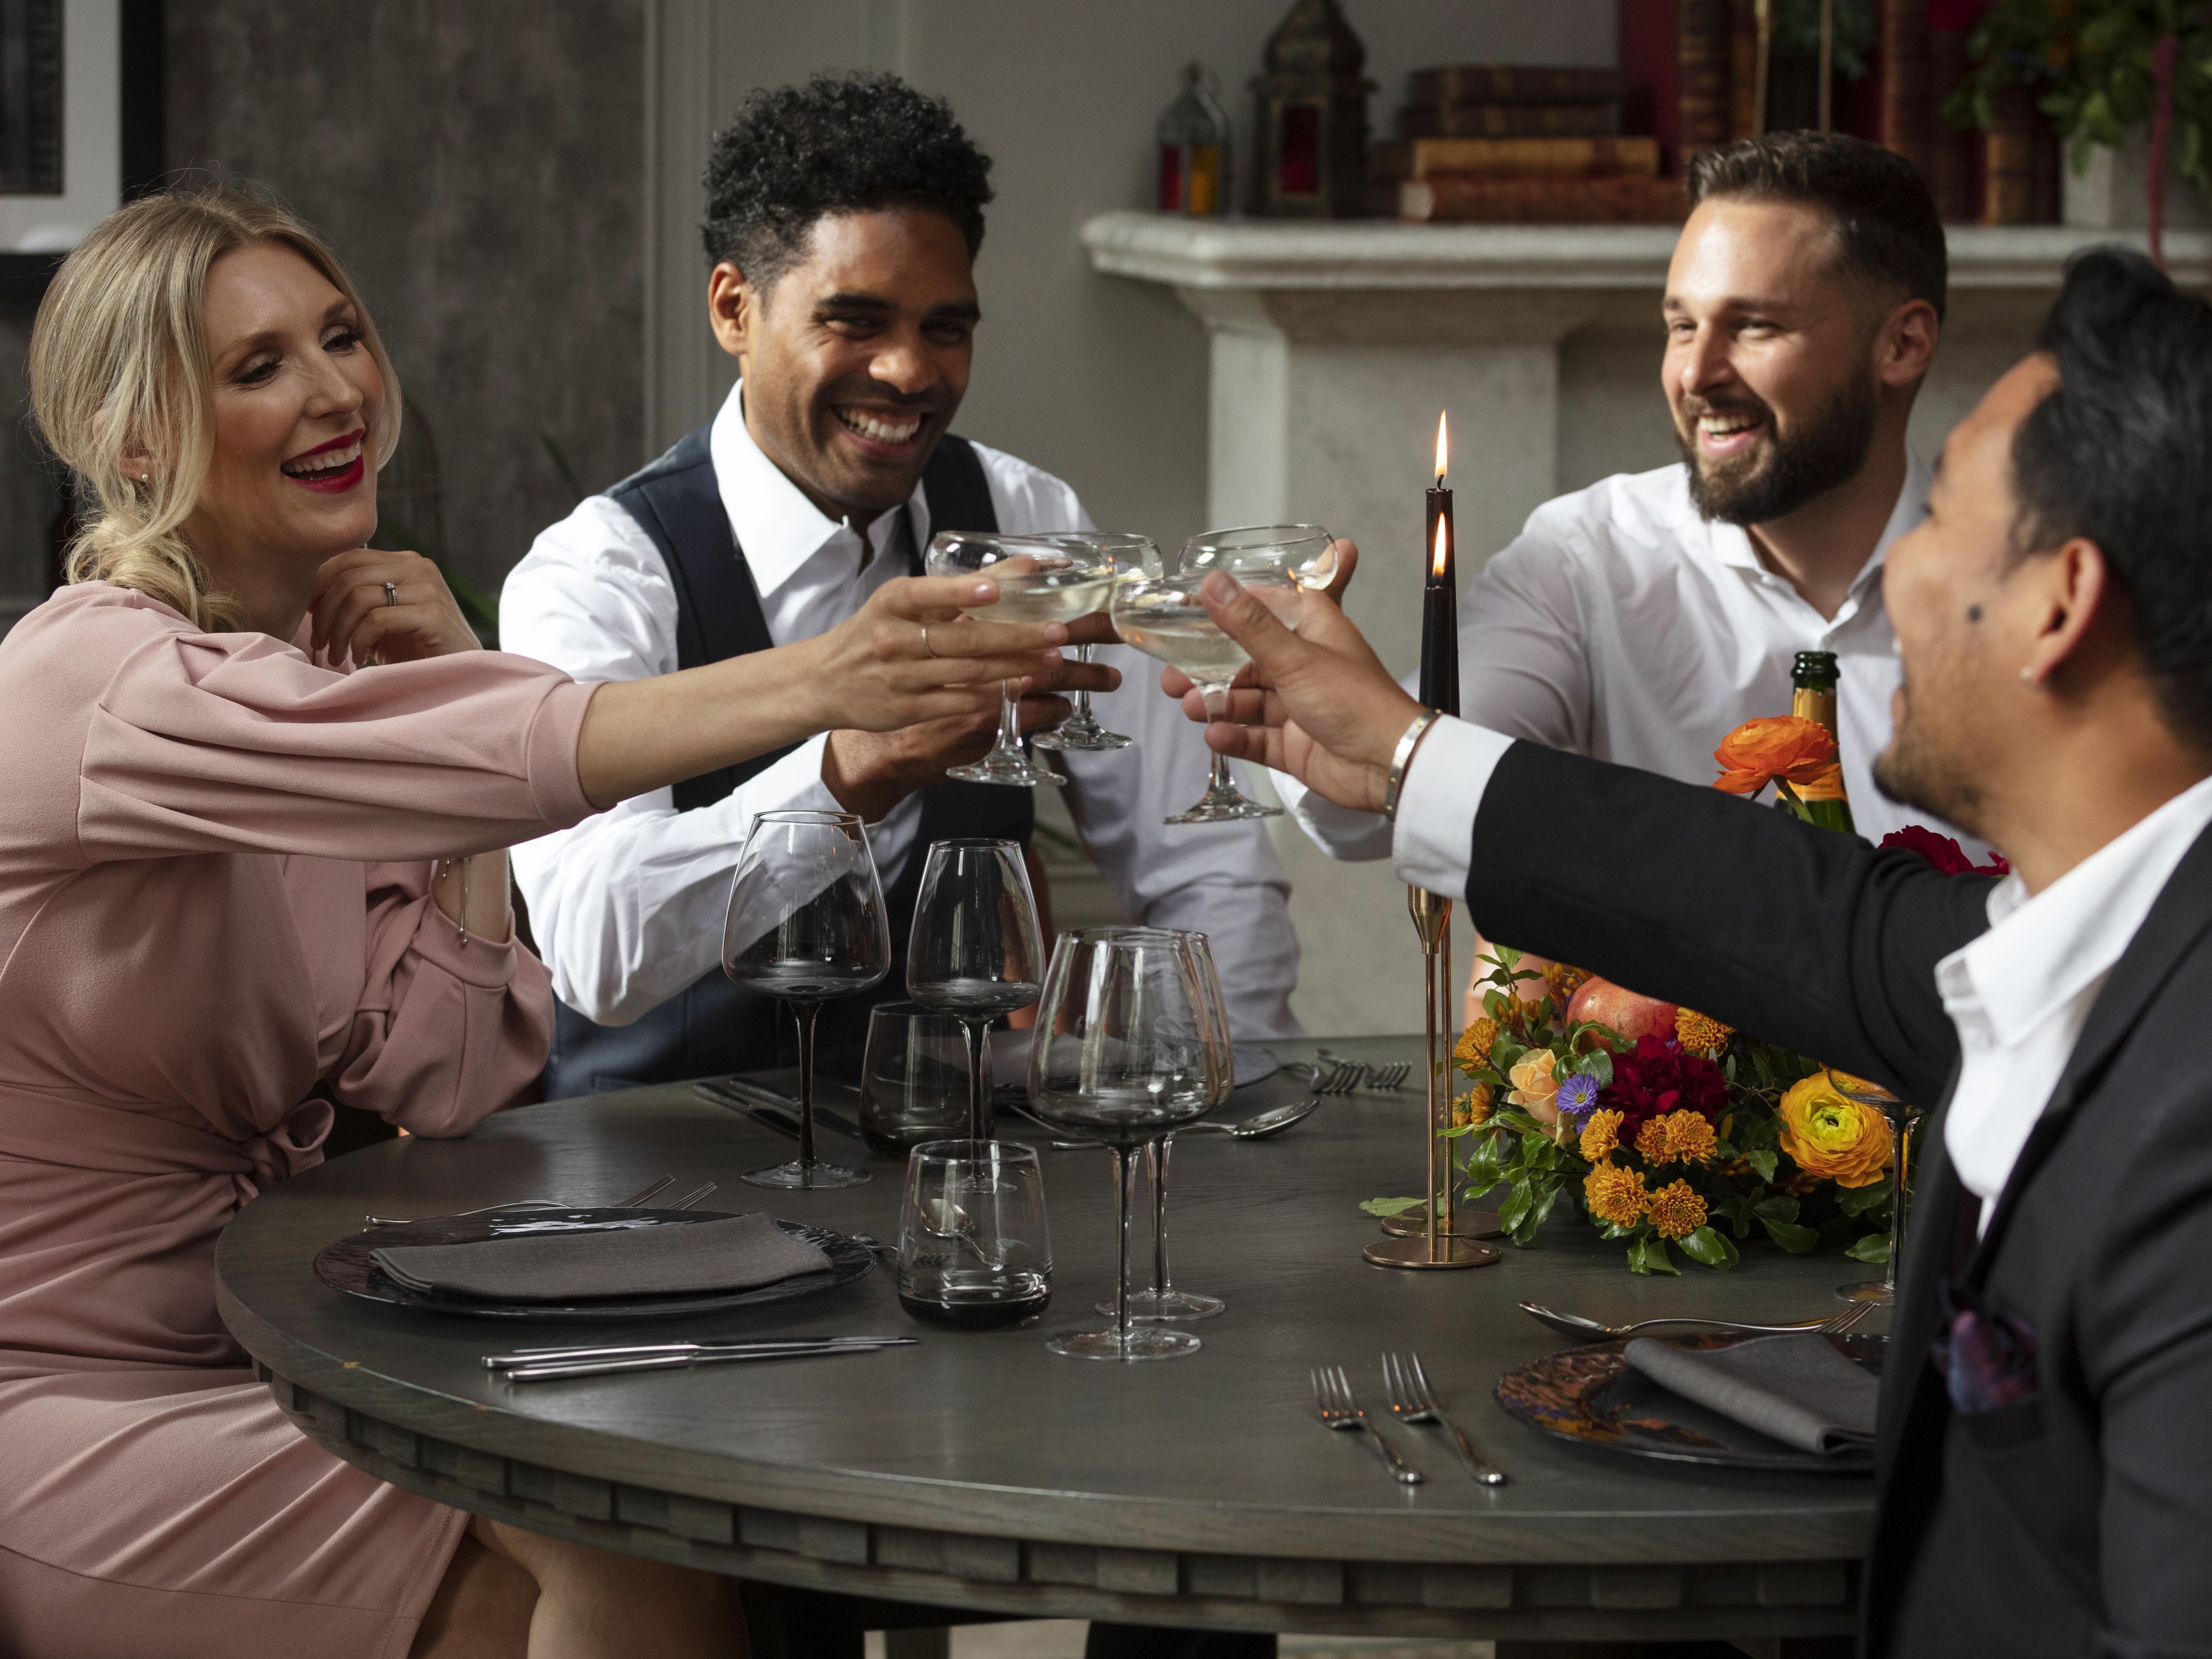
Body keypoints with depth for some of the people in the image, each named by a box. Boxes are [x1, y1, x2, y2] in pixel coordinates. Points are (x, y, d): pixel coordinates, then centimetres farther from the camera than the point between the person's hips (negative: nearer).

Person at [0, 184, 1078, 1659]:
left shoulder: (325, 649, 7)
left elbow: (450, 1083, -4)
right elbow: (490, 761, -39)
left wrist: (459, 678, -7)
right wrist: (813, 681, -50)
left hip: (254, 1354, 7)